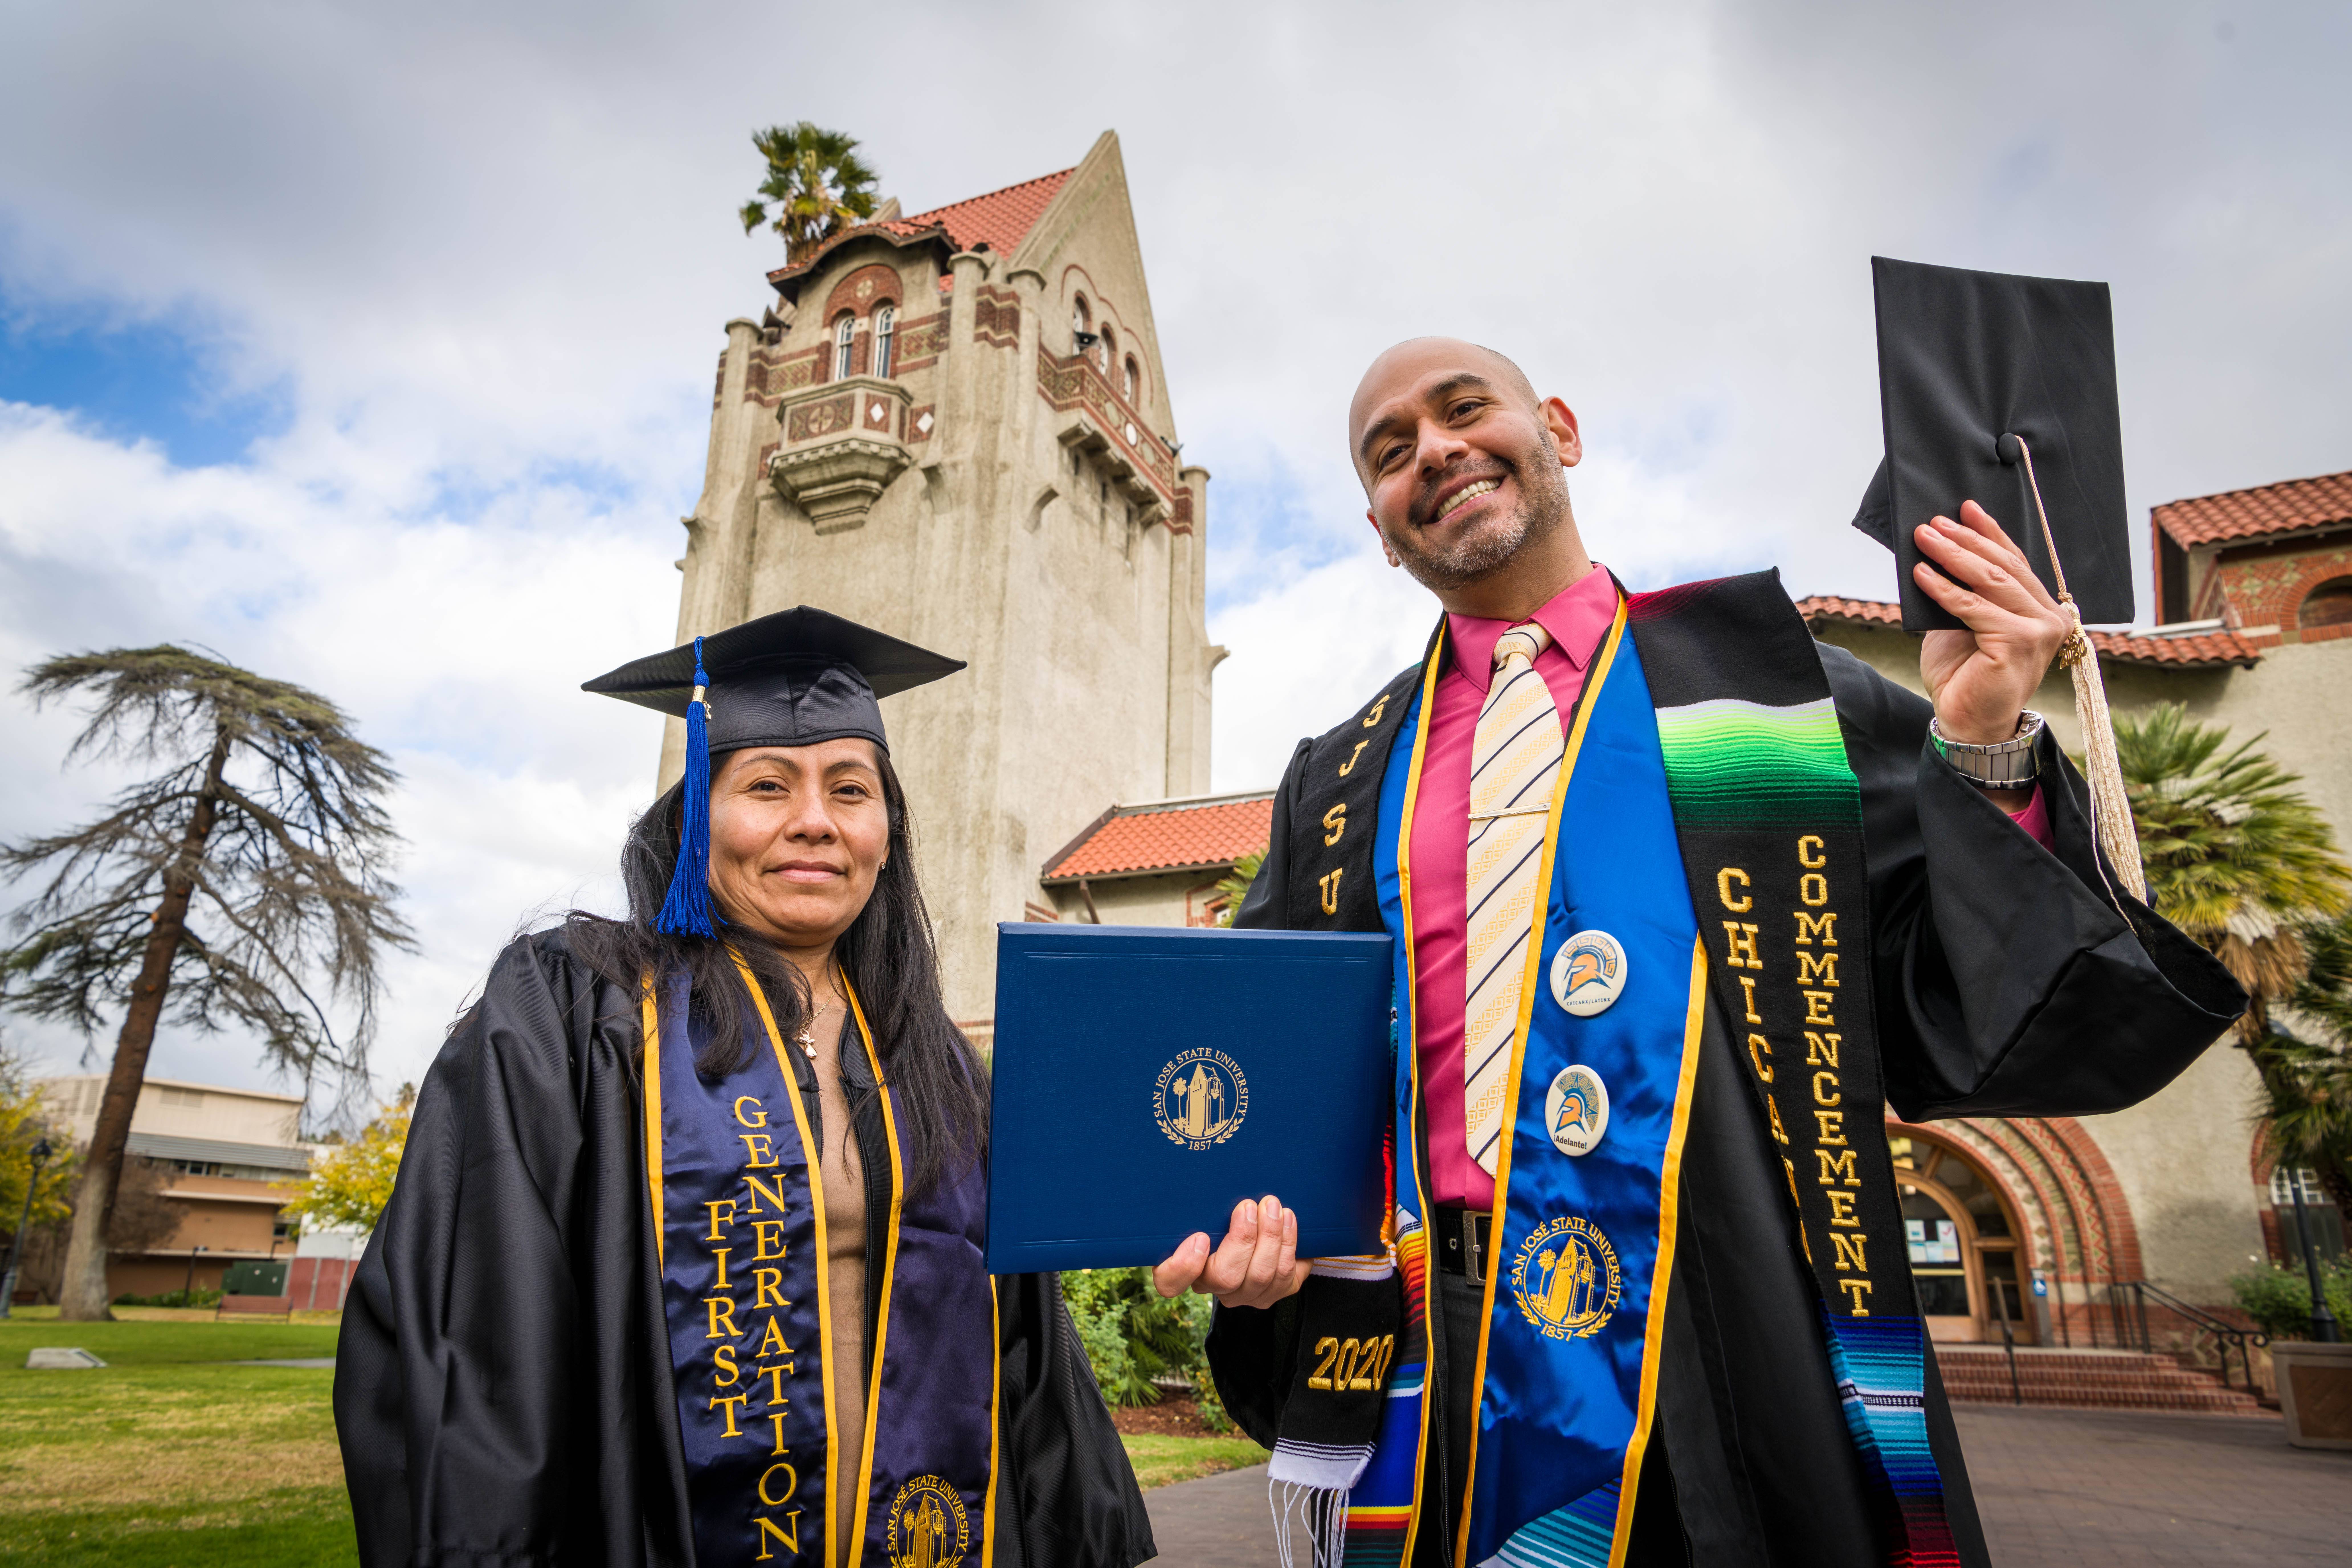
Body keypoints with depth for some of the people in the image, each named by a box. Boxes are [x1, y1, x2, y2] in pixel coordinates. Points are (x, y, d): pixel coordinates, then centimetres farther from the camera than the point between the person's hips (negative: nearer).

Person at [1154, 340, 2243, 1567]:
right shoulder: (1339, 785, 8)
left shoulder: (1772, 685, 2)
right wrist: (1244, 1223, -6)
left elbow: (1953, 1024, 0)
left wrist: (1986, 758, -12)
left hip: (1727, 1379, -1)